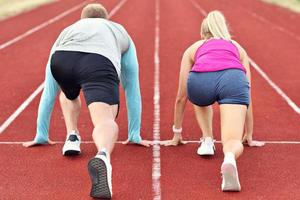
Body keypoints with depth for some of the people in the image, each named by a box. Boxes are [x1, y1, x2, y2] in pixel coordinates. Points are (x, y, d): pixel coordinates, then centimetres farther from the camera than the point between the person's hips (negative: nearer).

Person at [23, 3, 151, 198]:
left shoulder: (67, 31, 44)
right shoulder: (121, 33, 43)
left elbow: (49, 91, 47)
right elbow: (132, 89, 45)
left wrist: (41, 135, 53)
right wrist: (135, 135, 51)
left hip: (62, 59, 2)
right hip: (100, 63, -2)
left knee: (69, 94, 36)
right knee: (105, 121, -18)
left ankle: (72, 137, 17)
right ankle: (103, 157, -50)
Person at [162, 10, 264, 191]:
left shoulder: (193, 49, 37)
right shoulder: (238, 48, 40)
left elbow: (181, 97, 39)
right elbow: (247, 96, 40)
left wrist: (177, 134, 49)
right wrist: (249, 135, 47)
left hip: (200, 81, 1)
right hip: (233, 79, 0)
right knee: (233, 141, -6)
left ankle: (207, 140, 20)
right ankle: (229, 158, -40)